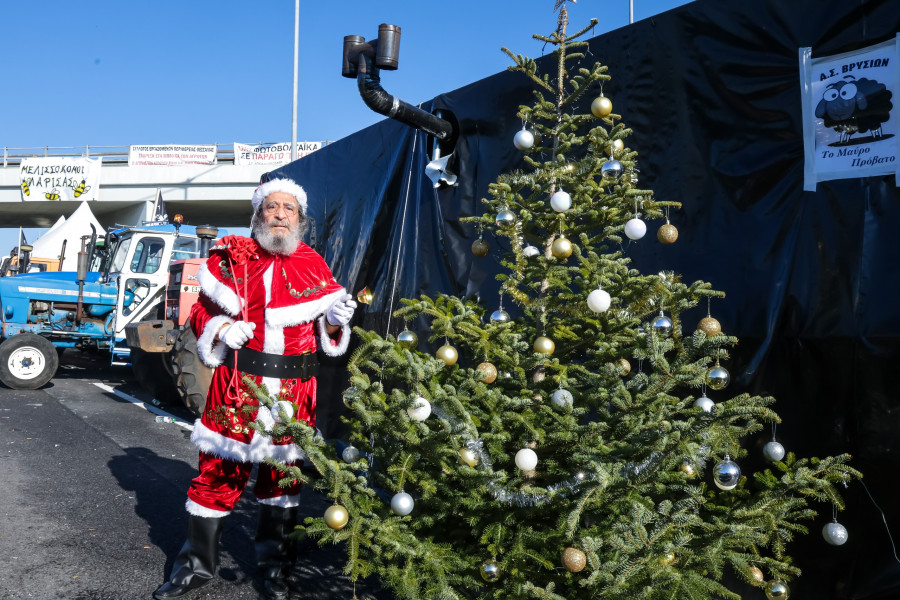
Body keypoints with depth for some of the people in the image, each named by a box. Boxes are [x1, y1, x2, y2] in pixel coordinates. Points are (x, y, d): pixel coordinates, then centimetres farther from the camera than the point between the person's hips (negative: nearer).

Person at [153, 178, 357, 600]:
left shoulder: (314, 266, 7)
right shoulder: (230, 257, 3)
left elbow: (329, 337, 13)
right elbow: (202, 312, 9)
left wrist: (336, 321, -8)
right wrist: (222, 331, -10)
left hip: (293, 391, 2)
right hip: (237, 385, -1)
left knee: (283, 473, 12)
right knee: (219, 471, 4)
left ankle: (274, 562, 31)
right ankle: (197, 562, 24)